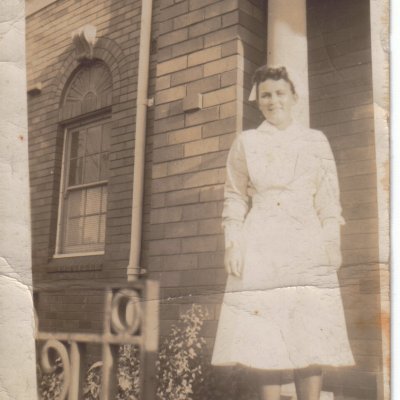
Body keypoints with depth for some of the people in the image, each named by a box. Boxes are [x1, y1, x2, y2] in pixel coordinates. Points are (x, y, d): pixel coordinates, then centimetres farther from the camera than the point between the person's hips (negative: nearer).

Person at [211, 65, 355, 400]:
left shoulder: (316, 141, 12)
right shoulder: (246, 142, 10)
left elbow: (329, 199, 9)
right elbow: (235, 199, 7)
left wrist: (333, 242, -2)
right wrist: (232, 243, -3)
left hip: (307, 249, 1)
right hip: (260, 250, 0)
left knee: (312, 338, -3)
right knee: (264, 339, -2)